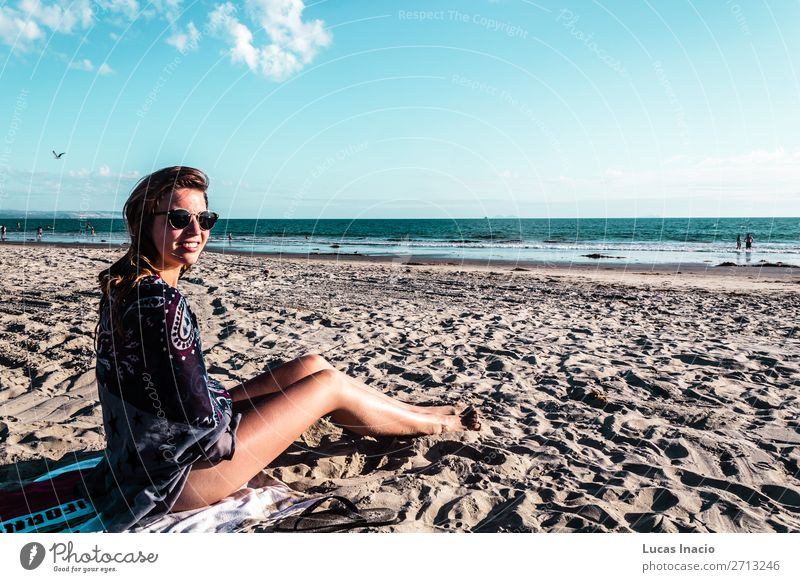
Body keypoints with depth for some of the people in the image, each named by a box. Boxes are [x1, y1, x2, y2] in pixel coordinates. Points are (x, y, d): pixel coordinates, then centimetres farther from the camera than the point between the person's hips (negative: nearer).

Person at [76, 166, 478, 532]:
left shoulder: (126, 284, 2)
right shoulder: (159, 303, -28)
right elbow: (201, 425, -27)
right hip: (171, 478, -9)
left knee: (312, 365, 10)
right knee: (329, 384, -3)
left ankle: (416, 412, 29)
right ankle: (434, 423, 22)